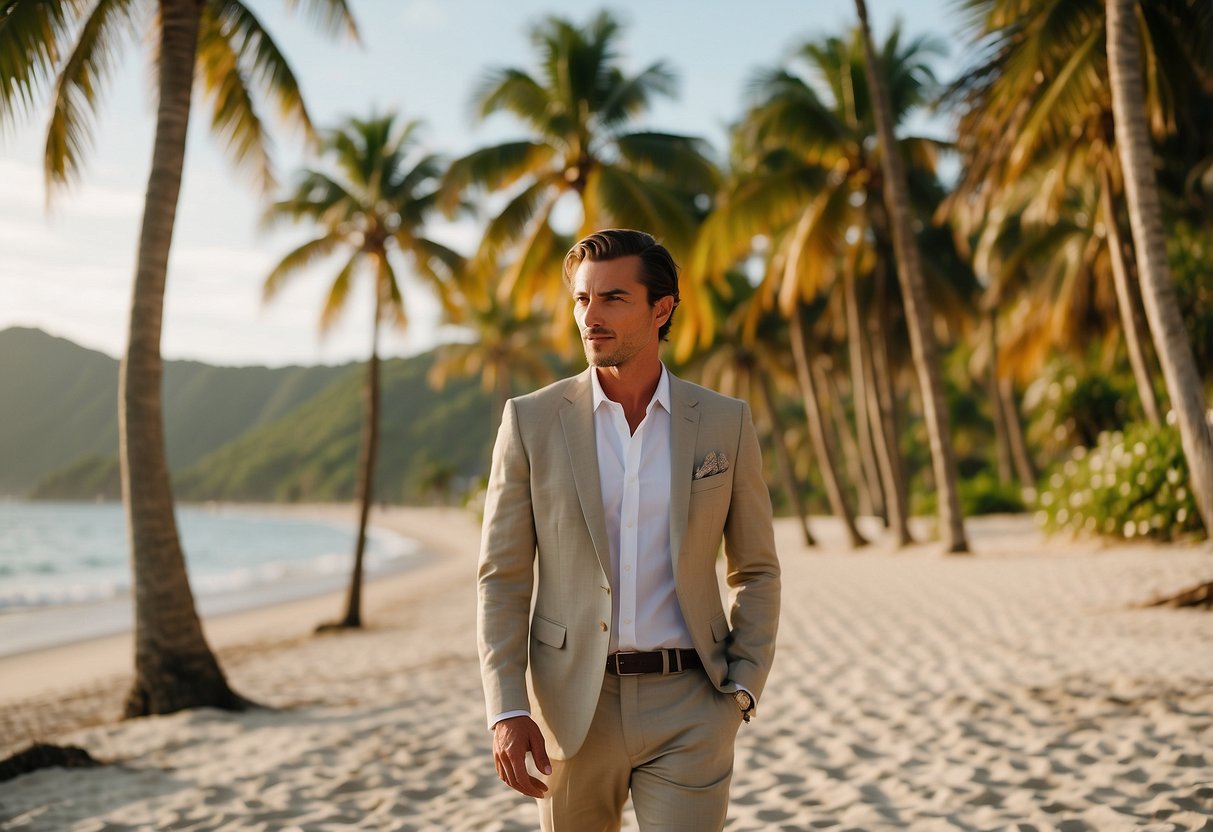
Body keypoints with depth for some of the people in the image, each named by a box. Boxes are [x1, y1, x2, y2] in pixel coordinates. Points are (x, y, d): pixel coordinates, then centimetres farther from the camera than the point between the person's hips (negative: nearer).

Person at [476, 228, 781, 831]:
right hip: (571, 706, 1)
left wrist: (741, 690, -4)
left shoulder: (726, 424, 1)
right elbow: (502, 578, -2)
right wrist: (506, 711, -11)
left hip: (687, 709, 0)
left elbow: (755, 572, 8)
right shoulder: (531, 421, -2)